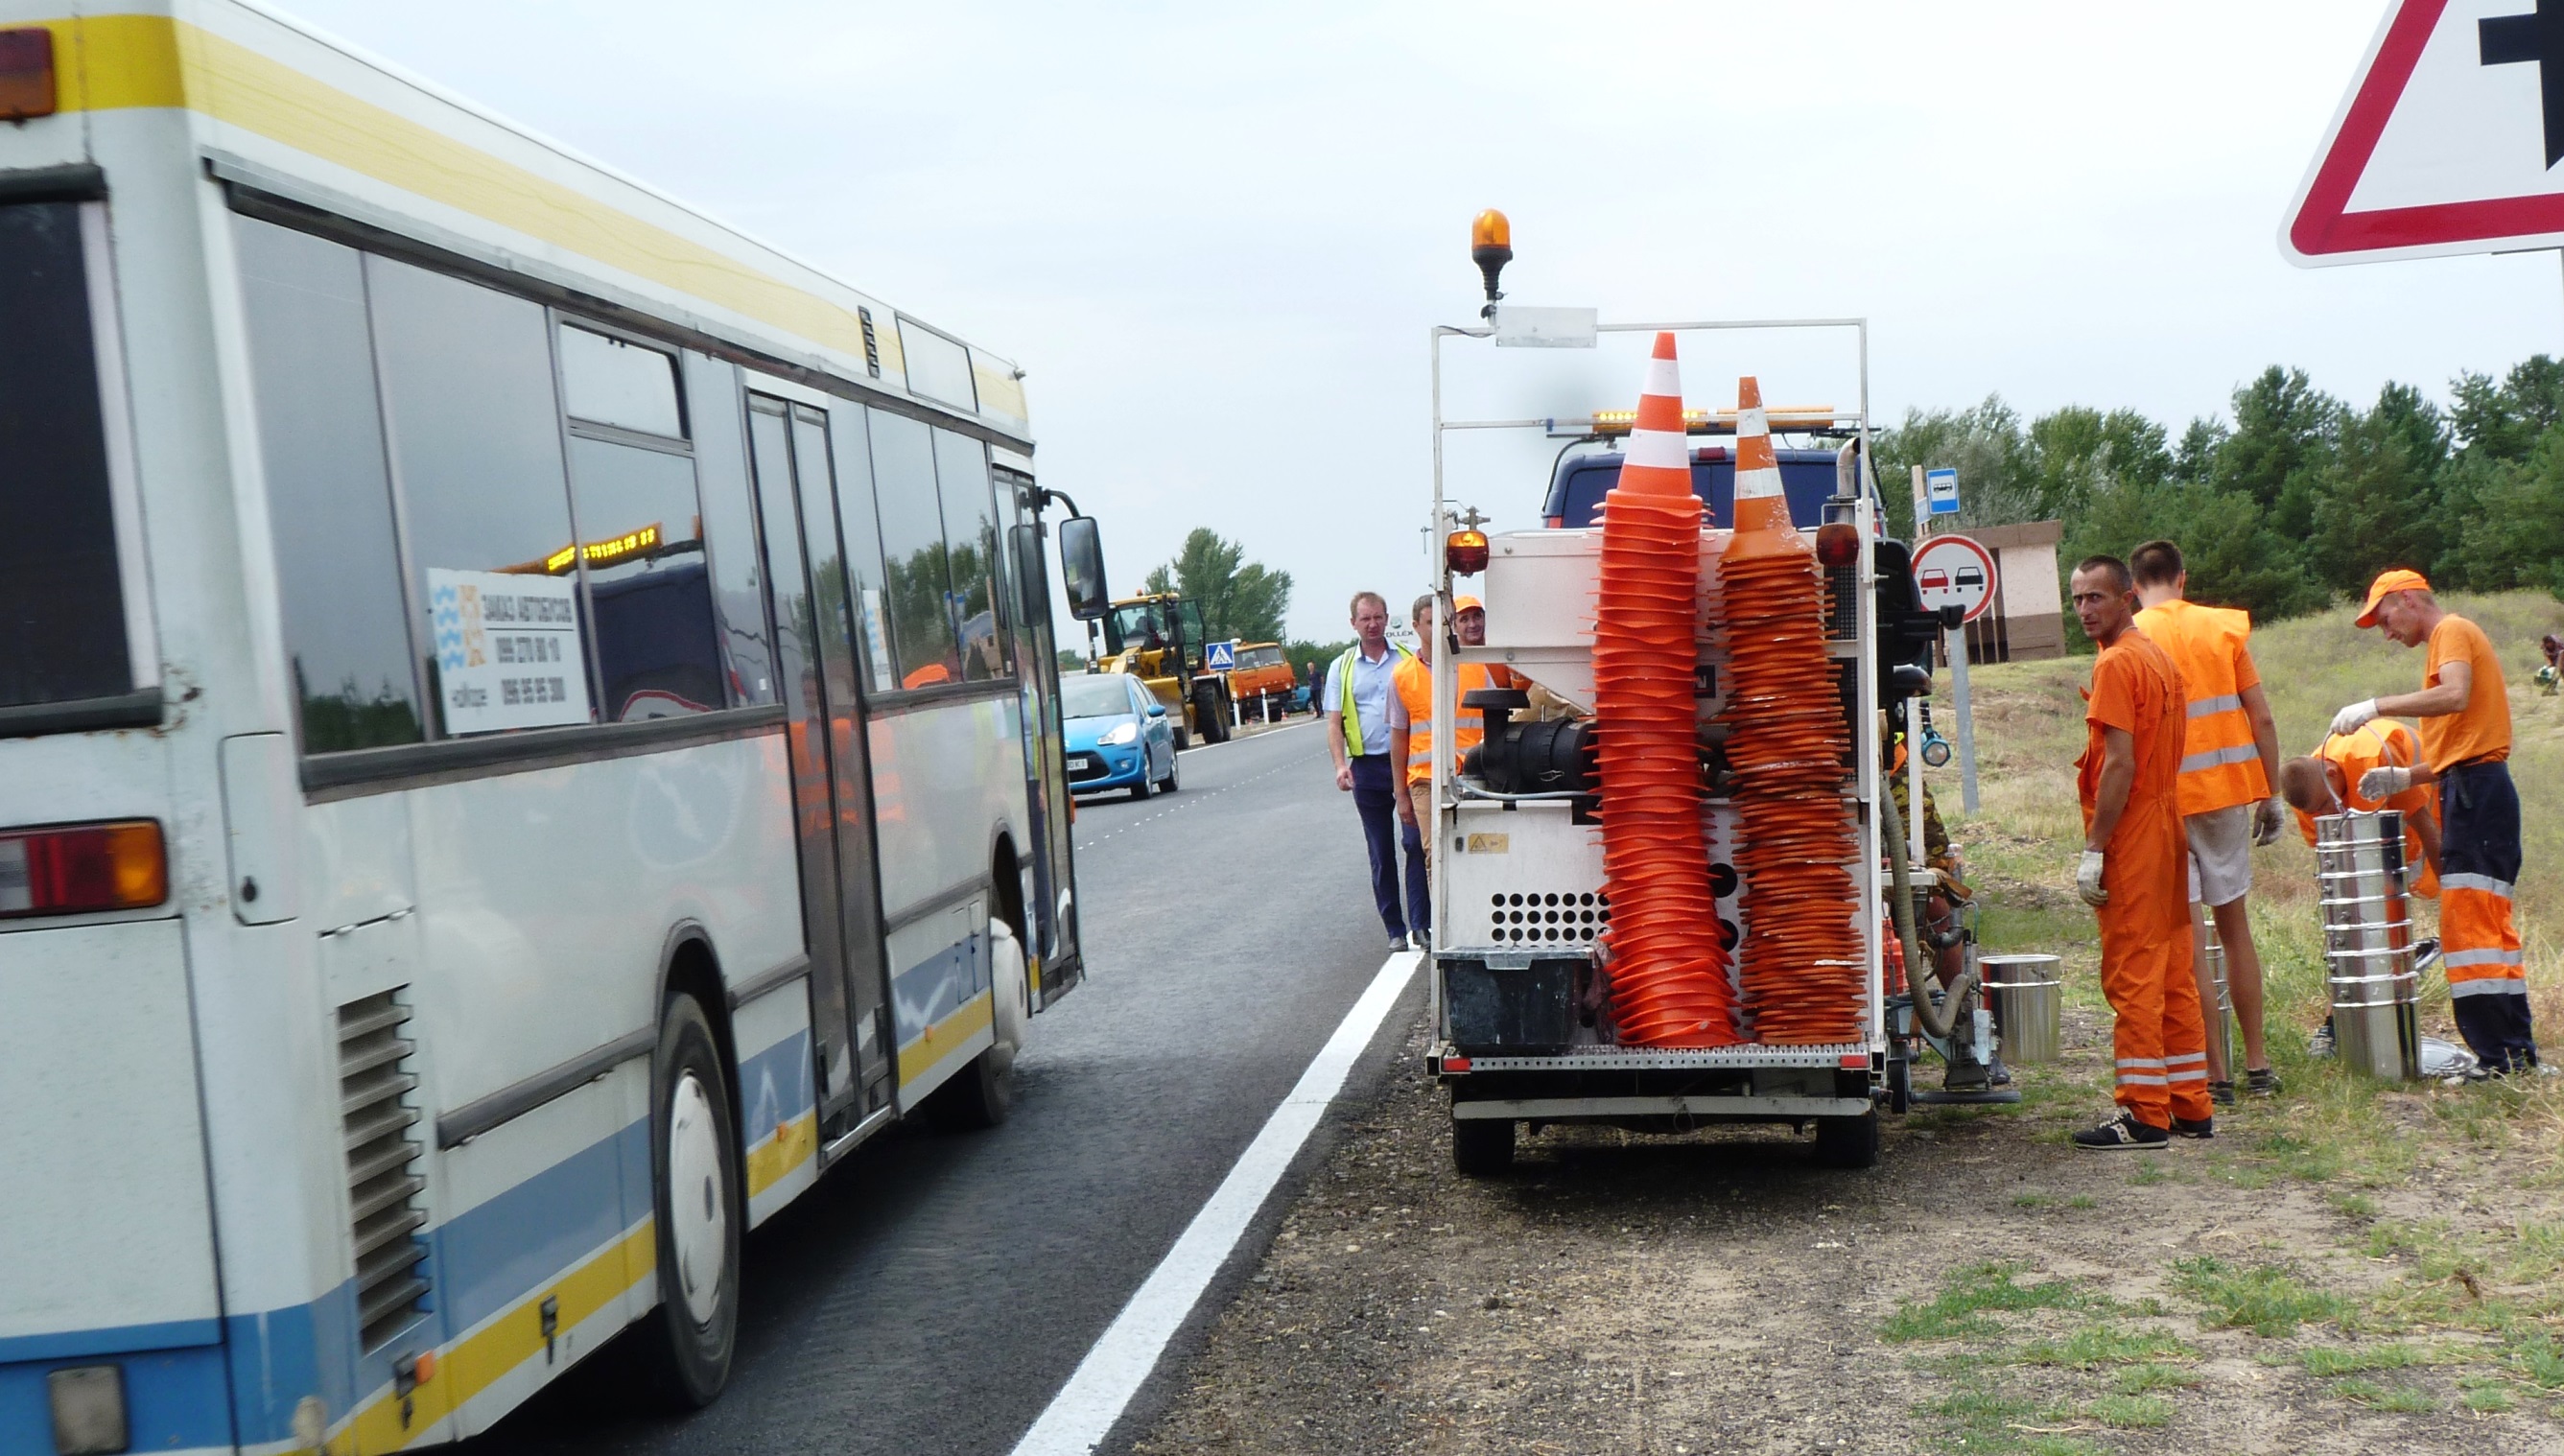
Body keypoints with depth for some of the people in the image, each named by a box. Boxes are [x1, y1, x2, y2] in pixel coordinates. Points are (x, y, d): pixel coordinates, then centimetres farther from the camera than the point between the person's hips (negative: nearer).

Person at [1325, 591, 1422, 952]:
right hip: (1367, 767, 2)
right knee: (1381, 854, 7)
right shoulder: (1342, 668, 10)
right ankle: (1395, 930, 14)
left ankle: (1419, 924, -8)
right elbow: (1334, 722, 6)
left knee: (1416, 843, -10)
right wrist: (1340, 765, -10)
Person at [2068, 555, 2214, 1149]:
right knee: (2173, 974, 12)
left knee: (2131, 977, -6)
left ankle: (2144, 1116, -4)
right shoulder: (2158, 656, 16)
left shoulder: (2117, 663, -13)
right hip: (2168, 826, 10)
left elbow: (2120, 764, -19)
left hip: (2131, 833, -10)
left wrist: (2093, 849, -18)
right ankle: (2191, 1107, 17)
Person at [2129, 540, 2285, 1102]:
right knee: (2233, 923, 16)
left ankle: (2216, 1074, 2)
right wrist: (2269, 794, 12)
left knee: (2189, 937, 0)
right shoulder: (2225, 627, 4)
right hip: (2229, 790, 4)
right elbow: (2261, 719, 4)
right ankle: (2257, 1064, 20)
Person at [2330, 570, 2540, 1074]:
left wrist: (2375, 706, -24)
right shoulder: (2454, 637, 26)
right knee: (2490, 925, 11)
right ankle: (2517, 1050, 14)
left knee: (2468, 924, -12)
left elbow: (2455, 695, -25)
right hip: (2480, 791, 11)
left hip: (2473, 789, -11)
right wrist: (2404, 777, 15)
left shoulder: (2452, 630, -3)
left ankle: (2496, 1056, -13)